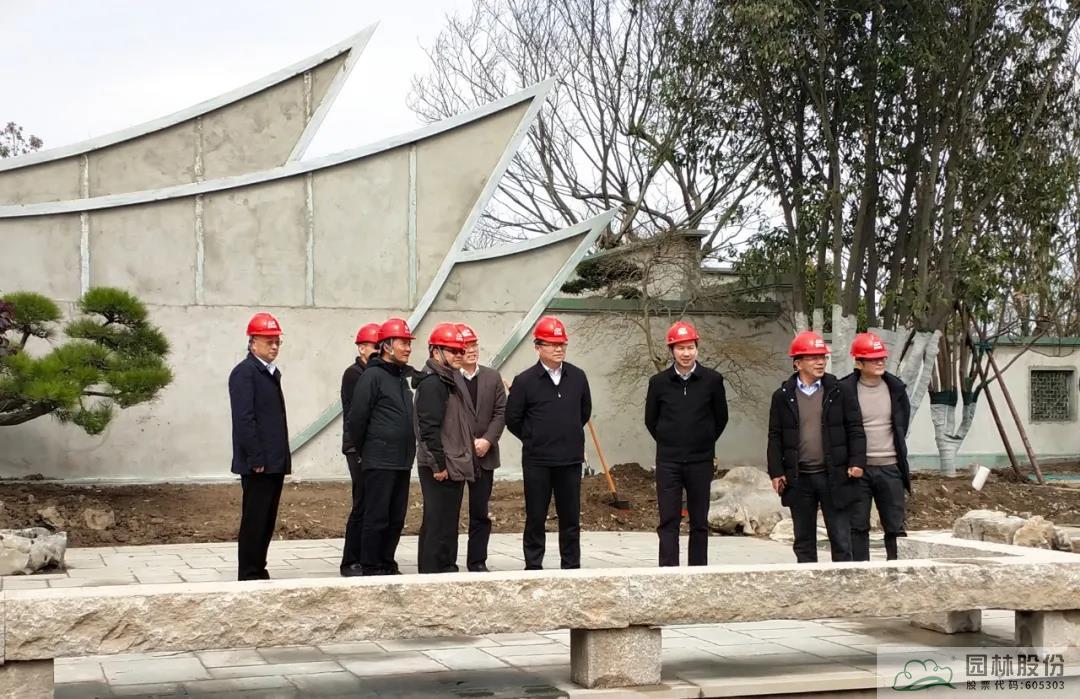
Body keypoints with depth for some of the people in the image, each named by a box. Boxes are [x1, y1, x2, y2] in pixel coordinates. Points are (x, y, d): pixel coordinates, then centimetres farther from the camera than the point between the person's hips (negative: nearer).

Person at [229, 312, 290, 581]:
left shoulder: (272, 373, 18)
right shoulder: (244, 372, -9)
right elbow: (244, 419, -16)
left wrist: (283, 458, 14)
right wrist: (257, 459, -19)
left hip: (275, 462, 9)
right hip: (258, 464, -9)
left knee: (267, 521, 11)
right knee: (254, 521, -4)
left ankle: (258, 571, 18)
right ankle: (249, 575, 2)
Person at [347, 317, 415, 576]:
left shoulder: (406, 375, 14)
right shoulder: (373, 375, -9)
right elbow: (357, 418, -9)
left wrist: (408, 452, 15)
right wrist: (363, 452, 0)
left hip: (402, 462, 7)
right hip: (380, 463, -7)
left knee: (396, 519, 11)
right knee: (376, 518, -2)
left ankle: (387, 564, 21)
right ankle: (370, 569, 6)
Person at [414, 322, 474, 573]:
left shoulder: (452, 379, 18)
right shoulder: (432, 383, -14)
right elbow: (429, 427, -20)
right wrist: (438, 465, -20)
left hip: (454, 465, 10)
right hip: (441, 467, -10)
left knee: (448, 522, 14)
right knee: (438, 522, -7)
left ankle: (446, 568, 21)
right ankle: (434, 572, -4)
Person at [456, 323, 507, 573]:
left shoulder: (492, 377, 9)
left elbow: (501, 412, 6)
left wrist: (487, 440, -9)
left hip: (484, 455, 4)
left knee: (480, 512, 7)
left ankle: (477, 562, 14)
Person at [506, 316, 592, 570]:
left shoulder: (577, 377, 3)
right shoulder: (524, 381, -7)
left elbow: (585, 411, 18)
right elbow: (513, 419, 0)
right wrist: (535, 440, 5)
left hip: (571, 459, 3)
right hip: (537, 462, -3)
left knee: (571, 518, 8)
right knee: (535, 518, 5)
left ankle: (571, 568, 18)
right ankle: (533, 568, 14)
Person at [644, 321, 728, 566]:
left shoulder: (712, 380, -1)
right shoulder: (659, 382, 1)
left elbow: (721, 418, 10)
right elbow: (651, 420, 12)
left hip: (700, 461, 0)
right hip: (668, 462, 0)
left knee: (699, 522, 7)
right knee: (668, 521, -2)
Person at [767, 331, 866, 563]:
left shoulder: (840, 392, 3)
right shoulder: (783, 396, 4)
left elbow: (855, 429, 3)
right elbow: (775, 437, 5)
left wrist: (857, 461, -7)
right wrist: (776, 472, -1)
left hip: (833, 476, -1)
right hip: (798, 479, 1)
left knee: (841, 539, 2)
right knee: (804, 541, 10)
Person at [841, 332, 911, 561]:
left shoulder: (895, 387, 5)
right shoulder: (845, 390, -7)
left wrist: (897, 451, 13)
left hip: (890, 467, 3)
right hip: (858, 468, -3)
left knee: (895, 526, 5)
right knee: (858, 527, 3)